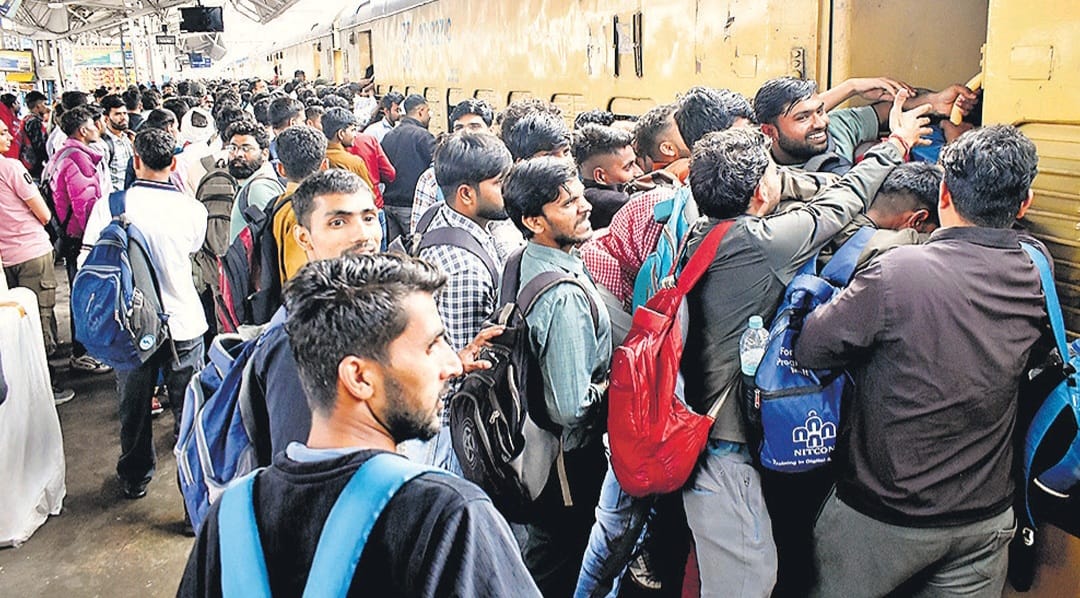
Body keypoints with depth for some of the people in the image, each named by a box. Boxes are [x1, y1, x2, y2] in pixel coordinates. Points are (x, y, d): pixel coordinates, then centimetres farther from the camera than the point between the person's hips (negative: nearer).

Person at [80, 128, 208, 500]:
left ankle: (134, 478, 35)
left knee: (134, 406, 18)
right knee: (188, 406, 11)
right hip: (183, 322, -1)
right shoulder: (192, 209, -9)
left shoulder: (108, 205, -10)